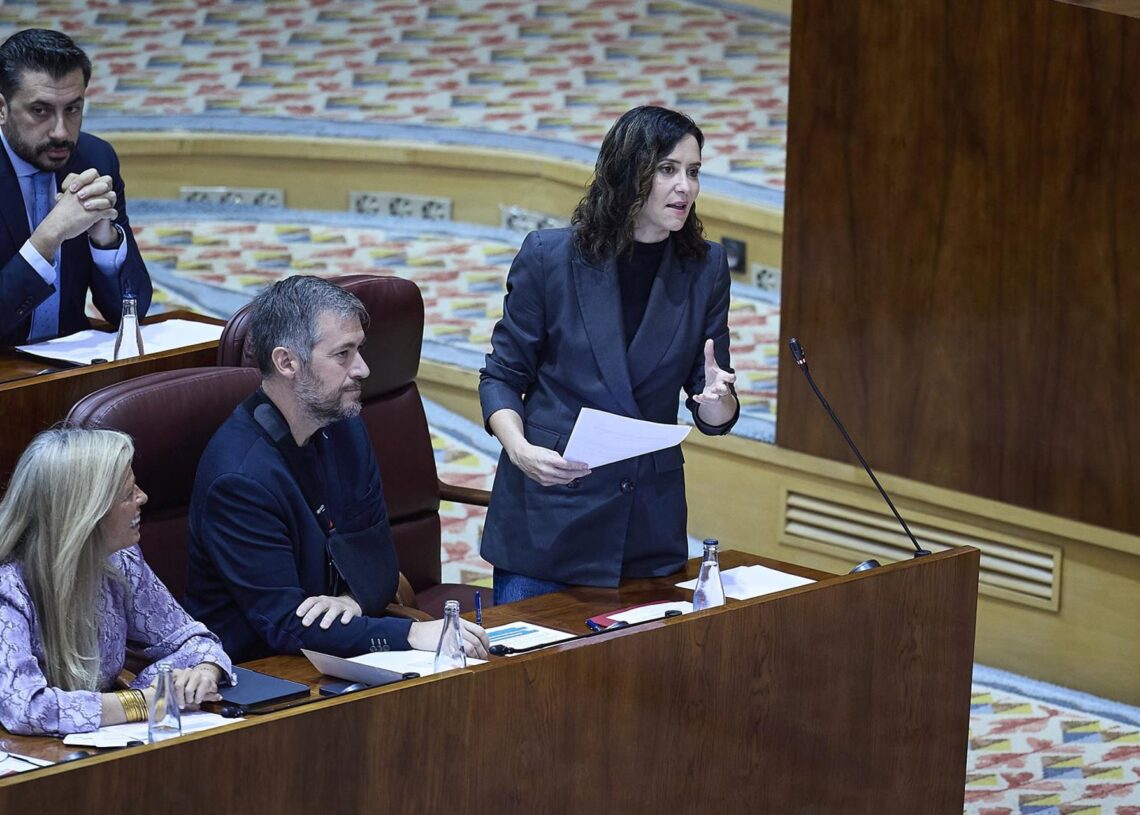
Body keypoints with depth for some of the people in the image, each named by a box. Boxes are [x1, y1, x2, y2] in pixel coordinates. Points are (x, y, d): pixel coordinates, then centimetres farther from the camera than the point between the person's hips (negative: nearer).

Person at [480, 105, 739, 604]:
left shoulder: (704, 269, 1)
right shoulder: (548, 257, -7)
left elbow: (714, 419, 4)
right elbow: (501, 377, 1)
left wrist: (716, 399, -20)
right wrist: (519, 449, -18)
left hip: (650, 522, 2)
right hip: (546, 516, -2)